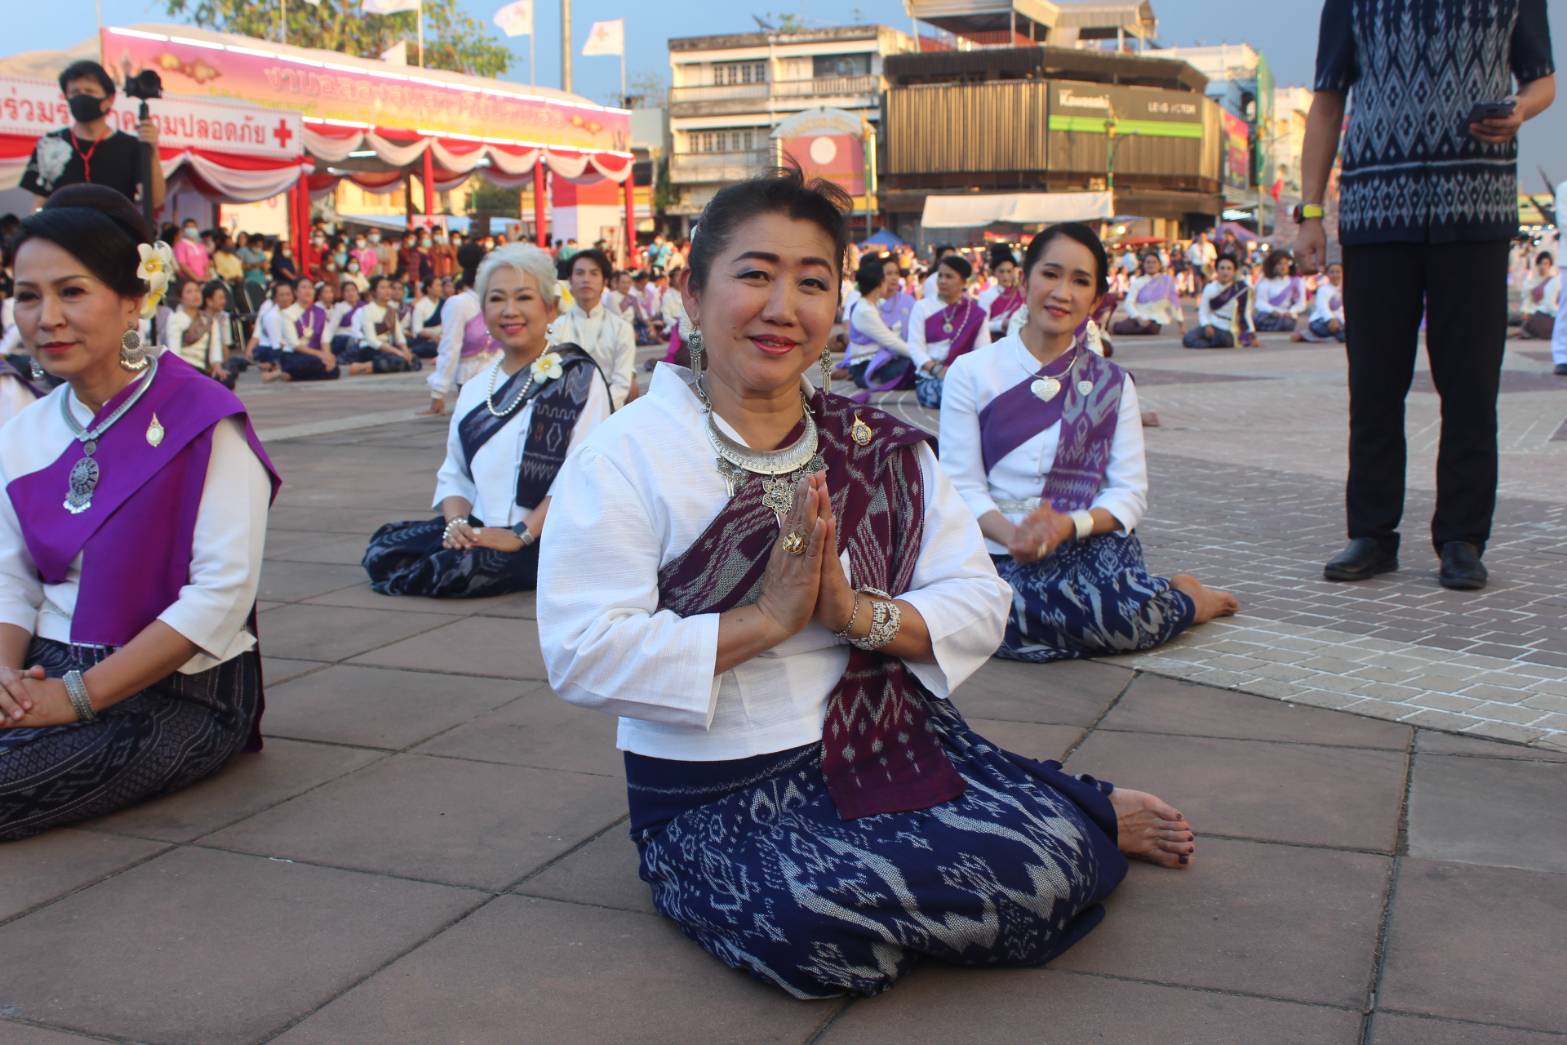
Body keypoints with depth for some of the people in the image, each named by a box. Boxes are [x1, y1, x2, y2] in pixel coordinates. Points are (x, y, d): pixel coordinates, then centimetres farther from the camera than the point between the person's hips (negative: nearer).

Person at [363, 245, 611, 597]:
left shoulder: (578, 377, -3)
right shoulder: (475, 390, 18)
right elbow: (454, 474, 16)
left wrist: (520, 535, -20)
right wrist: (457, 522, -6)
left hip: (544, 540, -6)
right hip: (479, 532, 7)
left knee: (458, 569, -32)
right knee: (383, 550, -15)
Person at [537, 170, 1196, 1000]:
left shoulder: (882, 447, 8)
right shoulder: (623, 456, -6)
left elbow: (979, 605, 2)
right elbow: (582, 655, -16)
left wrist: (863, 615, -17)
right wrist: (768, 619, -21)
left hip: (890, 743, 3)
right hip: (717, 796, -2)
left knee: (1044, 866, -24)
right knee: (821, 928, -30)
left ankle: (1078, 821, 13)